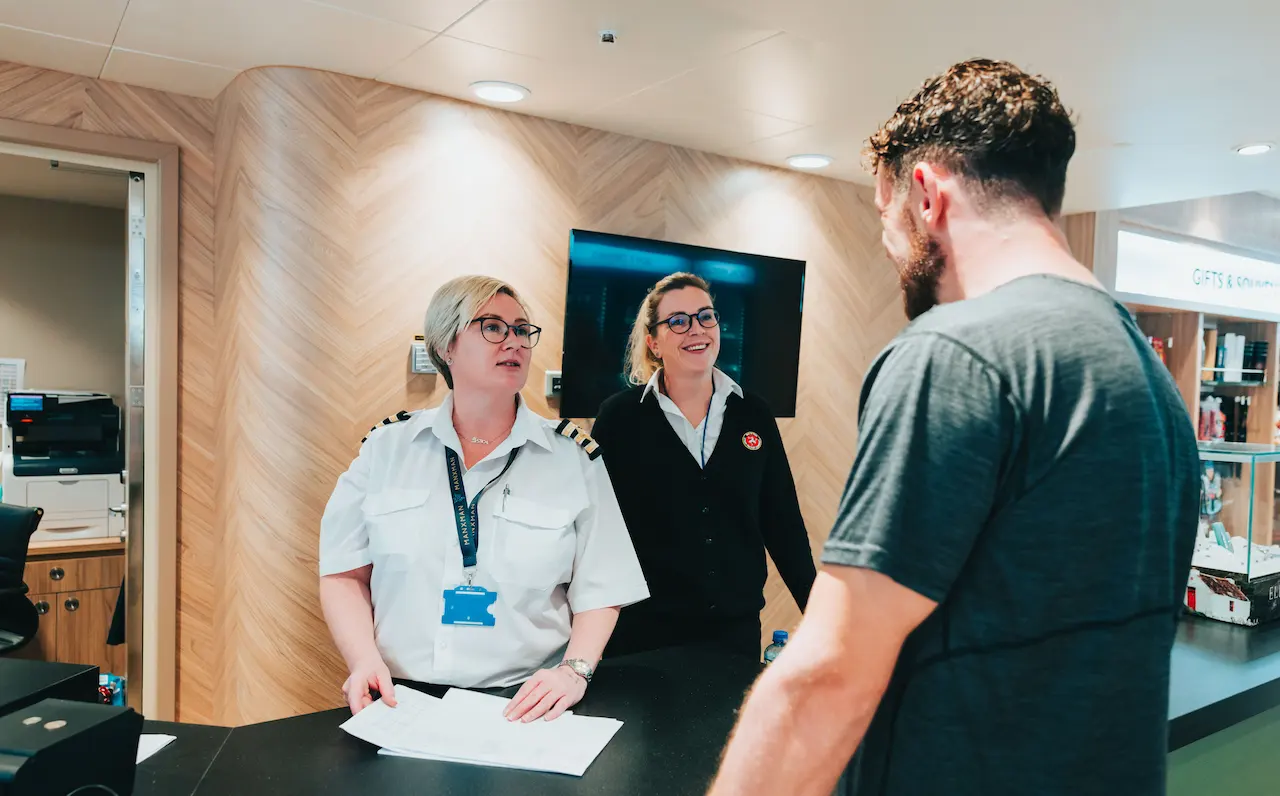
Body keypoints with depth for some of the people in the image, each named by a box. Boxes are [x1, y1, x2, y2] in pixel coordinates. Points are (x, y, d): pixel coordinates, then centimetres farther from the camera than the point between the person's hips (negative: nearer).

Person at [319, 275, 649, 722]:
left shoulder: (575, 457, 3)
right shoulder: (387, 446, 7)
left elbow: (598, 590, 4)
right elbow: (345, 573, 9)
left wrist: (574, 669, -10)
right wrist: (366, 660, -5)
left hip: (526, 709, -1)